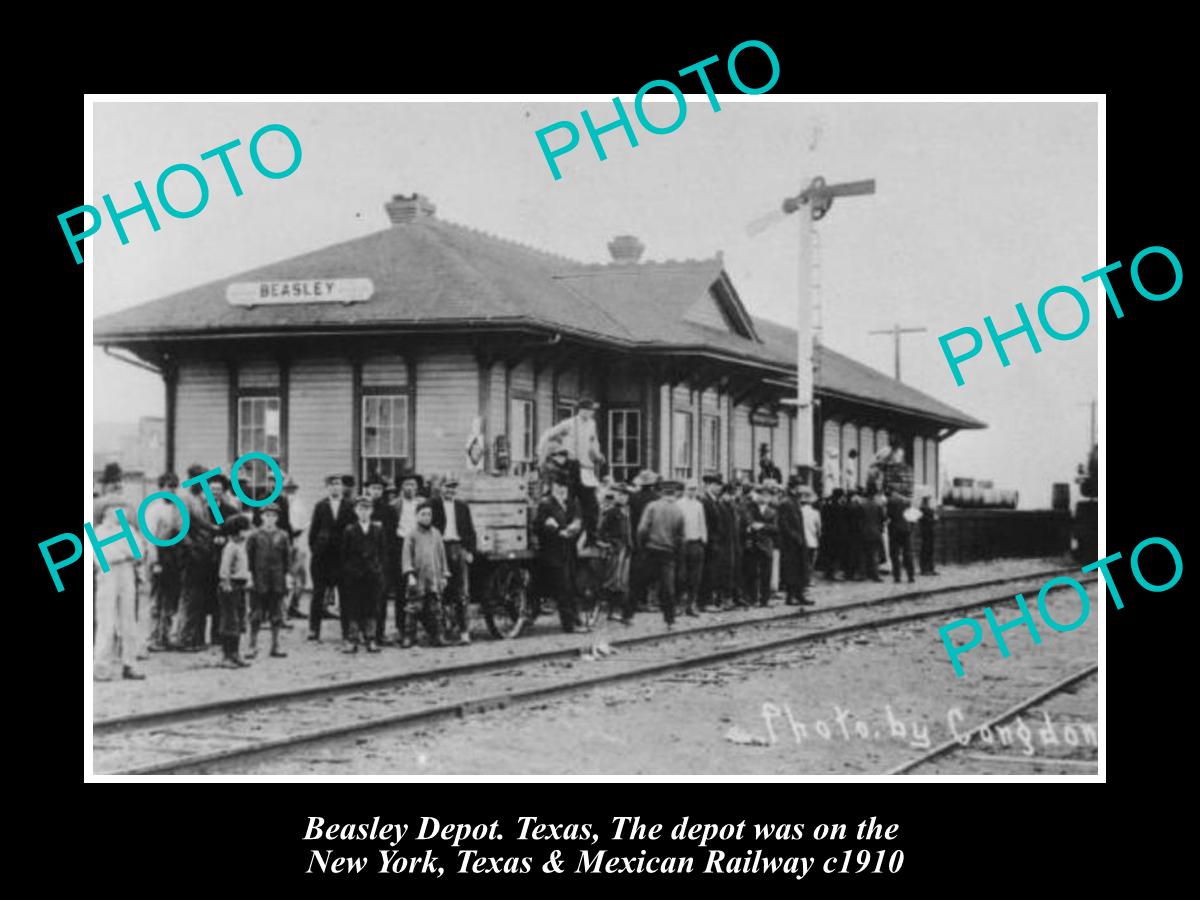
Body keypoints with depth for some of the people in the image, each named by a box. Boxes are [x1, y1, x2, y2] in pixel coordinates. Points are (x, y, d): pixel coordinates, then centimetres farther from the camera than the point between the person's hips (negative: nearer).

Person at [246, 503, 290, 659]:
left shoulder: (283, 536, 5)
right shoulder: (254, 536, 0)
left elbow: (288, 557, 8)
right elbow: (248, 557, 2)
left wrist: (287, 575, 1)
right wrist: (249, 575, -4)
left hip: (277, 581, 2)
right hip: (259, 582, -2)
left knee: (276, 615, 7)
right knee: (256, 614, 0)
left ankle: (275, 646, 15)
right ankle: (253, 645, 7)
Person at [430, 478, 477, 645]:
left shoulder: (463, 507, 15)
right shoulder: (433, 506, 5)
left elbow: (470, 531, 14)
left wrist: (470, 551, 3)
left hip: (459, 548, 1)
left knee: (462, 592, -5)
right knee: (442, 591, 0)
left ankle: (464, 631, -6)